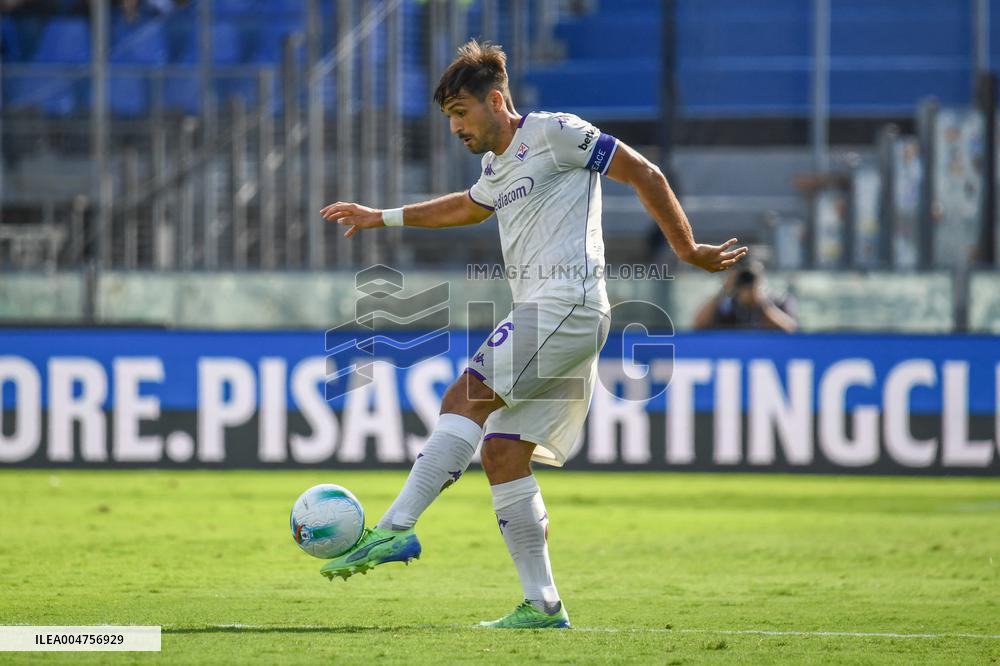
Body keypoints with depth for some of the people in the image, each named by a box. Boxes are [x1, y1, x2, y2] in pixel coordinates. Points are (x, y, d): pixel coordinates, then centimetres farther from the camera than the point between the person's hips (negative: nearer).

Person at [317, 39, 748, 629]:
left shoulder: (553, 133, -3)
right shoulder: (496, 168, 23)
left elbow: (642, 174, -2)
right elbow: (467, 208, 45)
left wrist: (688, 250, -1)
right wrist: (383, 218, 48)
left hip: (569, 303, -9)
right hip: (541, 315, 9)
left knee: (466, 401, -17)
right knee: (502, 454, 0)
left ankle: (396, 530, -23)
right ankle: (542, 604, 0)